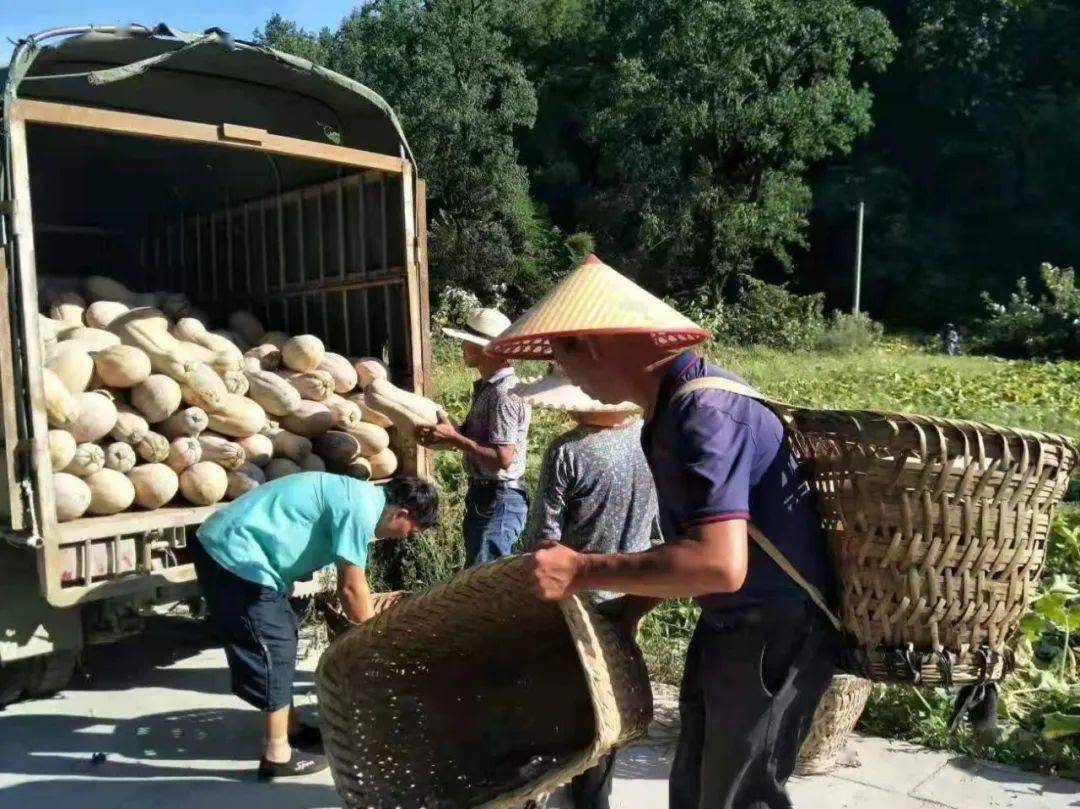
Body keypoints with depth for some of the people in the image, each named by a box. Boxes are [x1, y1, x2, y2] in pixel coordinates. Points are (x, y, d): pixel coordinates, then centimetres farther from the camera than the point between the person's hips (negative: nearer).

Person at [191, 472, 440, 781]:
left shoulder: (360, 496, 13)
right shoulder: (361, 508, -16)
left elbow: (350, 582, 23)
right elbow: (350, 587, -12)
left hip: (225, 545, 10)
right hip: (234, 554, -10)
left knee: (281, 640, 17)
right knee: (273, 649, -2)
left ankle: (290, 729, 29)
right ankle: (277, 755, 8)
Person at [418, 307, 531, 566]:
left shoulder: (504, 393, -22)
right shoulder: (487, 387, 9)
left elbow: (503, 458, -26)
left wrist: (454, 438, -21)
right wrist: (439, 438, 0)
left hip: (499, 500, -10)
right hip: (484, 495, 10)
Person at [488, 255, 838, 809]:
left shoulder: (703, 411, -26)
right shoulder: (673, 406, 5)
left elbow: (720, 564, -34)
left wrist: (582, 572, -26)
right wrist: (628, 610, 6)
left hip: (774, 632, -9)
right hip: (731, 626, 10)